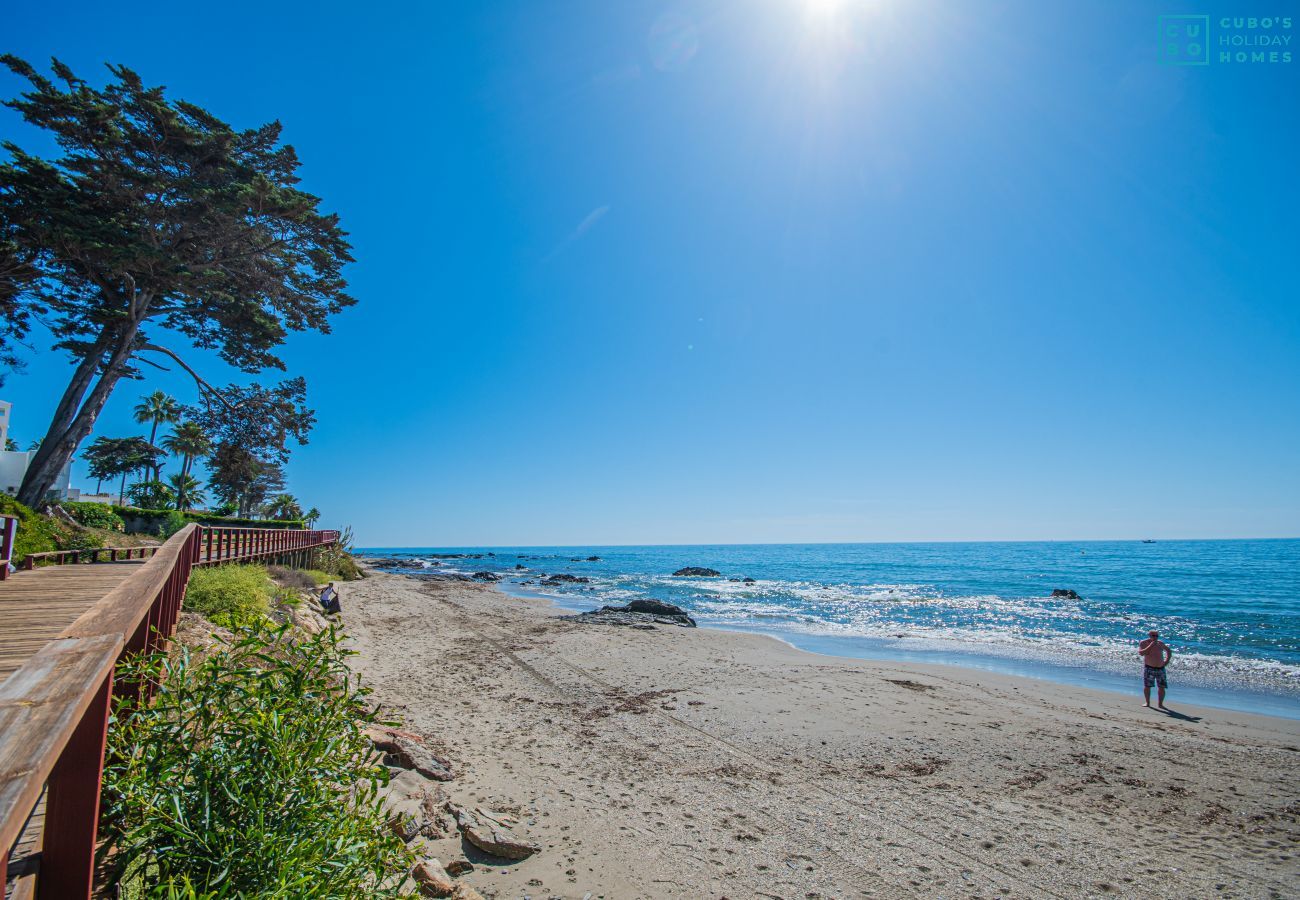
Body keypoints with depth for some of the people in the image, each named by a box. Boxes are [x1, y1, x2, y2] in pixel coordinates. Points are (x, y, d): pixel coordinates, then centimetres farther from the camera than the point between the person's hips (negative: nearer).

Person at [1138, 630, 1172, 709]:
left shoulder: (1160, 643, 6)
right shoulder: (1144, 643, -5)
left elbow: (1169, 651, 24)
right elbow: (1140, 653, -18)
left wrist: (1167, 660, 9)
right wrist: (1150, 646, -21)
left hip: (1160, 668, 3)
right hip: (1148, 668, -3)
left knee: (1162, 687, 1)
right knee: (1147, 686, -6)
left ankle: (1160, 704, 16)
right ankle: (1147, 703, 7)